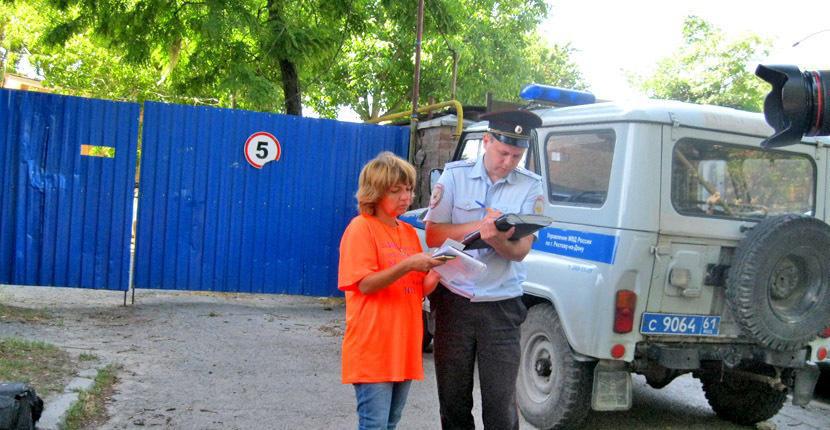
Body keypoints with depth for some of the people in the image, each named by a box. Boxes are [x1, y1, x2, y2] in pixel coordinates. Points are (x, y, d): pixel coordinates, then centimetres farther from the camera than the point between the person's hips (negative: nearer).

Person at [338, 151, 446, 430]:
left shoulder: (409, 232, 13)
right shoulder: (361, 227, -7)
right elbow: (365, 284, -15)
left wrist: (434, 275, -5)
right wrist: (407, 265, -24)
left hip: (404, 346, 7)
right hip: (372, 347, -7)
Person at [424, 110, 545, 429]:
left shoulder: (530, 186, -1)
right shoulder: (455, 175, 0)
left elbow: (521, 250, -7)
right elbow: (433, 235, -6)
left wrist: (497, 239, -29)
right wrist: (480, 225, -19)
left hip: (501, 306, -1)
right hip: (454, 302, 1)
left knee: (501, 404, 1)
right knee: (453, 399, 12)